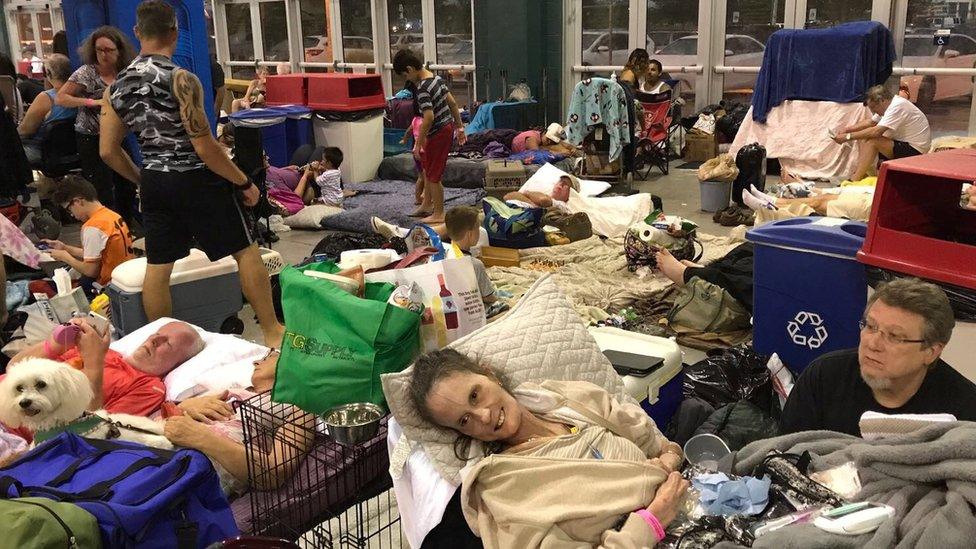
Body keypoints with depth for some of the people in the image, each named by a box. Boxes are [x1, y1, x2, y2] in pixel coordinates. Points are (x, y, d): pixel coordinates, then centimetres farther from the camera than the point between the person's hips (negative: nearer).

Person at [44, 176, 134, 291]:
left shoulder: (92, 227, -18)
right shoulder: (113, 216, 7)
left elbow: (90, 271, -15)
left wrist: (65, 257, 1)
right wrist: (65, 248, 17)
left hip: (108, 285, -9)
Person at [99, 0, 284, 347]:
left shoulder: (117, 86, 3)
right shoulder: (180, 79, -17)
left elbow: (108, 151, 7)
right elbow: (204, 146, -19)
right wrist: (244, 183, -8)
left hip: (154, 184, 6)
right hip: (196, 179, -6)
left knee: (158, 266, 13)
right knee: (246, 251, 6)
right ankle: (272, 331, 11)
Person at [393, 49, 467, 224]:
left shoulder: (422, 88, -23)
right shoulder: (437, 78, 5)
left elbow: (429, 118, -28)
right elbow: (452, 102, 11)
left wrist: (418, 144, -23)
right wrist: (460, 127, 19)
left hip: (438, 133, -10)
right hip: (448, 127, 10)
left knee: (433, 176, 3)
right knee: (427, 169, 24)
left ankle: (438, 214, 14)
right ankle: (427, 206, 37)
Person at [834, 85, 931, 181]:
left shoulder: (897, 107, -22)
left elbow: (876, 131, -30)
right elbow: (870, 123, 17)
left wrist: (848, 137, -26)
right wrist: (847, 129, 4)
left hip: (915, 151, -10)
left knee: (872, 141, -22)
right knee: (867, 139, 5)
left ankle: (854, 181, -20)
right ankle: (861, 175, -3)